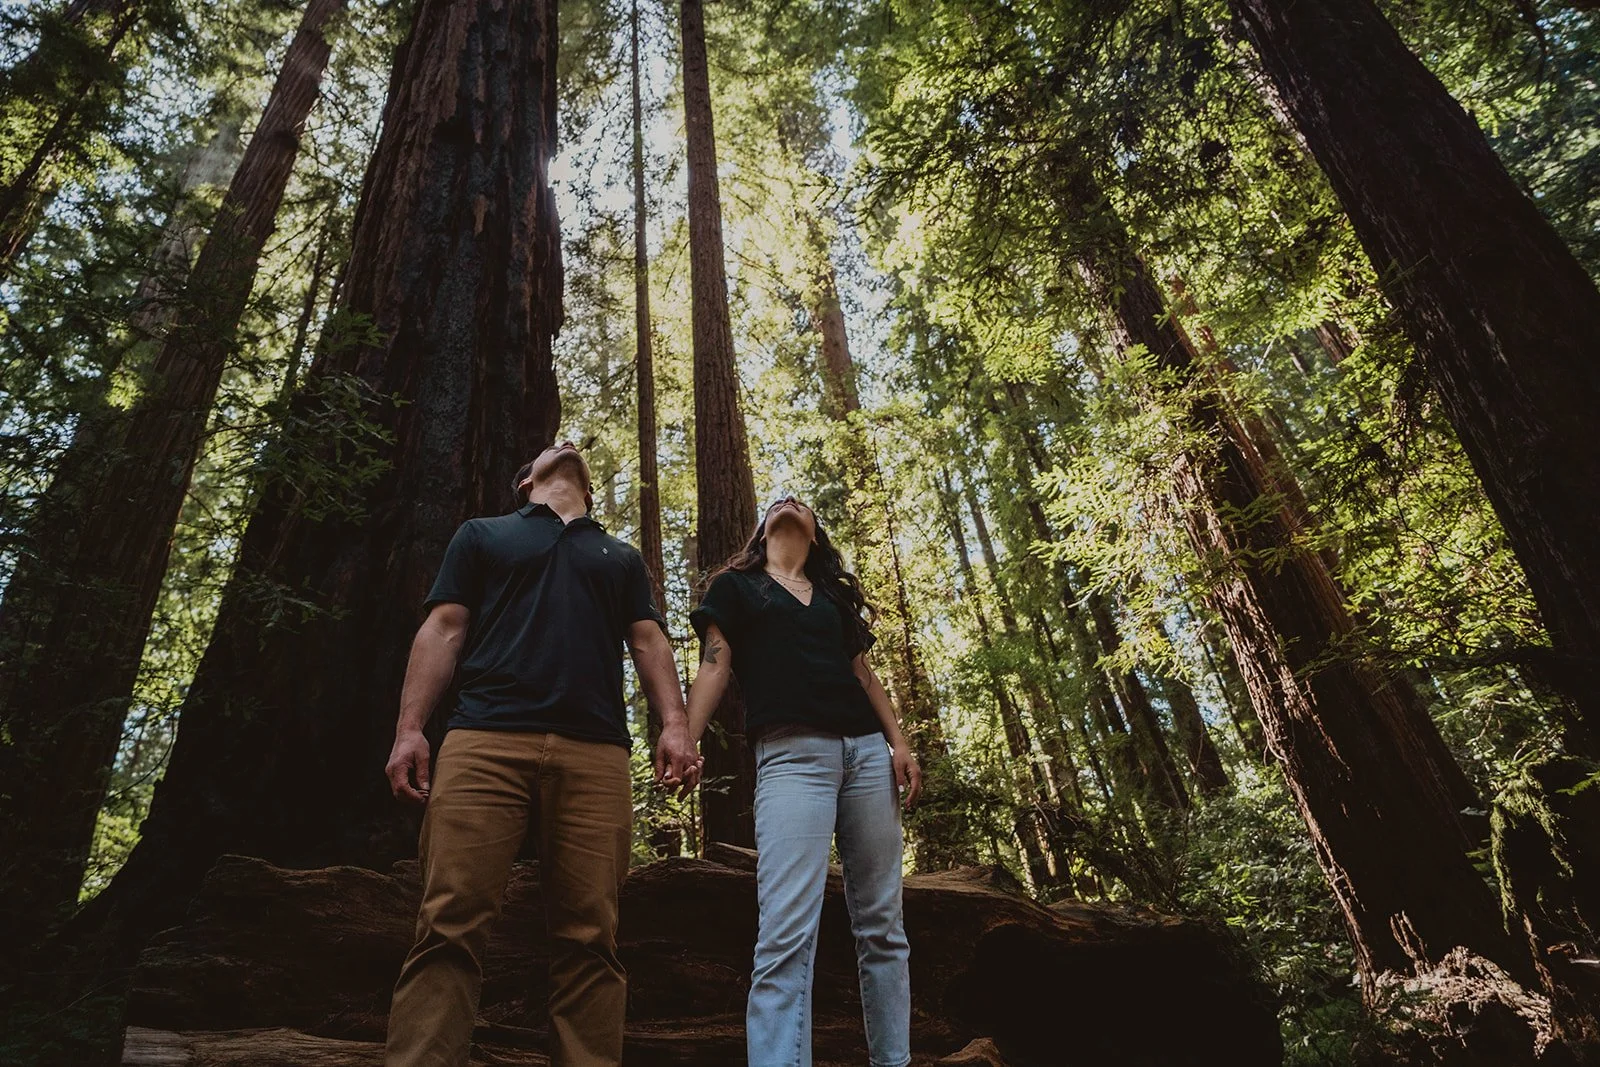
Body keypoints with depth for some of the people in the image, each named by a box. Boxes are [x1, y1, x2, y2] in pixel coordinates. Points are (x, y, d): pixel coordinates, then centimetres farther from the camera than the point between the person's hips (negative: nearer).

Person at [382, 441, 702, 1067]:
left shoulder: (621, 558, 30)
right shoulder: (483, 535, 24)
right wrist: (409, 728, -1)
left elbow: (648, 642, 17)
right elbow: (443, 631, 13)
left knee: (588, 939, -5)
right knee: (451, 926, -11)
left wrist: (674, 724, 0)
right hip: (485, 740, -1)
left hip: (595, 754, 2)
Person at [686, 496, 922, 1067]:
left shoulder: (834, 593, 26)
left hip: (867, 750, 5)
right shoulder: (736, 585, 16)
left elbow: (863, 674, 21)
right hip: (792, 753, -5)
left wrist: (898, 742, 7)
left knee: (882, 925, 5)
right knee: (786, 933, -17)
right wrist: (684, 741, -9)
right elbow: (714, 667, 5)